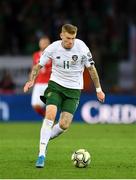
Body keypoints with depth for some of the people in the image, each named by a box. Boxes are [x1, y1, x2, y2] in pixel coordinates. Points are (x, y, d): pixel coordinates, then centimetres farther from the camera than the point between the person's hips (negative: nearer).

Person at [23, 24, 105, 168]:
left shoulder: (81, 48, -12)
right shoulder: (53, 48, -11)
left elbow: (91, 68, 0)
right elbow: (39, 65, 2)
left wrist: (98, 89, 3)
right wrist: (31, 80, -16)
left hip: (74, 89, 0)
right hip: (55, 85, 0)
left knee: (64, 125, -10)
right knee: (50, 114, -24)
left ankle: (46, 138, 24)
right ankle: (42, 154, -20)